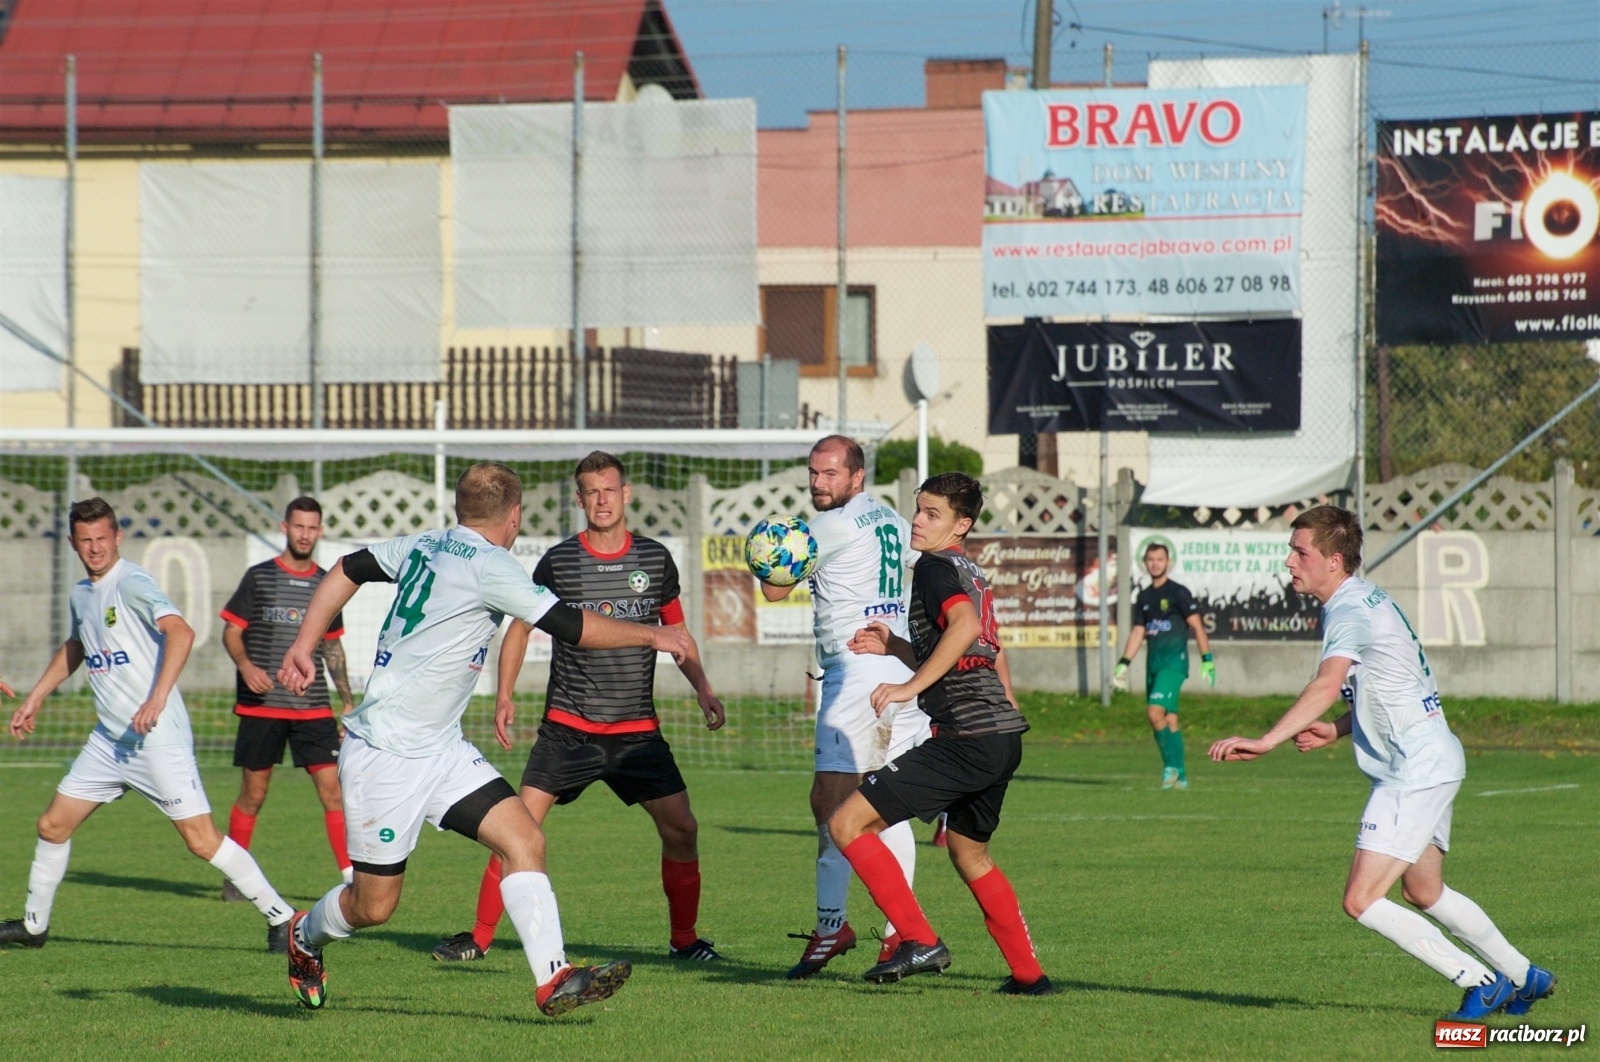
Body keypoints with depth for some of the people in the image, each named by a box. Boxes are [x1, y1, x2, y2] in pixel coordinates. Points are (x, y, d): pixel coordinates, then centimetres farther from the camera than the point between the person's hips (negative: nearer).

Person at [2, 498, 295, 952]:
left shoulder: (132, 583, -13)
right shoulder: (81, 595, 13)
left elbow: (180, 633, -28)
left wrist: (158, 698, -37)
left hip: (159, 739, -8)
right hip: (108, 740, 8)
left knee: (202, 840, -11)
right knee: (53, 826, 11)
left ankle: (280, 917, -3)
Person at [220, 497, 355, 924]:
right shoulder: (259, 577, 1)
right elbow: (231, 631, 1)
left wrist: (348, 701, 16)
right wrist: (245, 665, -19)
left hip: (313, 707, 2)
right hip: (261, 707, -2)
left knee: (333, 788, -8)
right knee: (253, 795, 3)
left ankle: (350, 876, -7)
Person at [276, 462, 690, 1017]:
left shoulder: (425, 546, 6)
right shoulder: (488, 565, -19)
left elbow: (346, 570, 15)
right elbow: (572, 626, -16)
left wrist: (303, 645, 17)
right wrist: (651, 635, -4)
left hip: (440, 749, 9)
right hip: (384, 756, -9)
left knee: (524, 840, -7)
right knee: (373, 905, 3)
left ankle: (553, 980, -14)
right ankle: (304, 936, 33)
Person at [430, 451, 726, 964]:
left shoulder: (655, 558, 5)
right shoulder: (559, 561, -1)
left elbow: (677, 631, 18)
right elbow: (521, 627, 9)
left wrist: (701, 686, 5)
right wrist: (504, 696, -1)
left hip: (637, 729, 2)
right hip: (567, 725, -2)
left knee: (681, 828, -6)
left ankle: (685, 939, 11)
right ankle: (479, 937, 0)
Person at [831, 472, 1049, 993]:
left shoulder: (935, 567, -6)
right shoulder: (972, 575, 22)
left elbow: (965, 625, -26)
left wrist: (910, 687, -25)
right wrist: (895, 648, 25)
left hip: (967, 738, -10)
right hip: (1005, 735, 10)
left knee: (848, 824, -9)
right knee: (968, 853, 29)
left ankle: (920, 941, -14)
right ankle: (1029, 975, 32)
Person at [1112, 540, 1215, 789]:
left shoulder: (1178, 593, -4)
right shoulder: (1144, 597, 15)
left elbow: (1197, 626, -6)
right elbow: (1137, 632, 19)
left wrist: (1207, 660, -12)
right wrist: (1124, 663, 12)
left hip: (1174, 660, -7)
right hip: (1153, 663, 7)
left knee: (1155, 711, -20)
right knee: (1169, 720, 7)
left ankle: (1171, 765, -10)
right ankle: (1180, 776, 11)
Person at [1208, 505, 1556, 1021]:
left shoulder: (1350, 611, -17)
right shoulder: (1368, 601, 14)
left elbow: (1327, 686, -35)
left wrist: (1266, 741, -44)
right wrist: (1335, 730, 7)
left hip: (1416, 771, -11)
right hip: (1432, 762, 11)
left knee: (1361, 901, -13)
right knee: (1424, 892, 25)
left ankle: (1481, 982, -6)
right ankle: (1524, 978, 37)